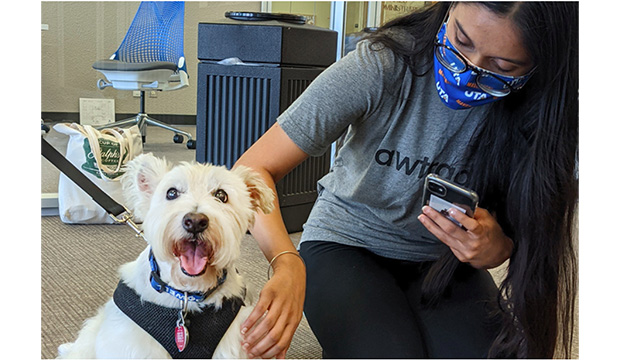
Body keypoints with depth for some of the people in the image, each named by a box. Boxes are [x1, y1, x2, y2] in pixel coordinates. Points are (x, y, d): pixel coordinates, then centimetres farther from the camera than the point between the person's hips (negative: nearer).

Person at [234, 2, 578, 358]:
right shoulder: (382, 64, -25)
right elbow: (254, 169, -27)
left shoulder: (540, 111, -16)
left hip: (444, 262, 3)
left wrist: (496, 249, -29)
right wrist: (287, 263, -47)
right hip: (347, 245, -2)